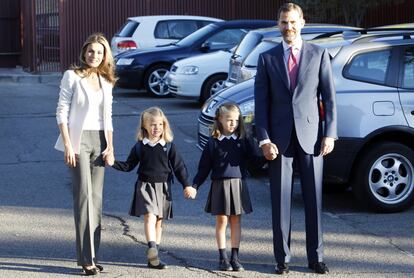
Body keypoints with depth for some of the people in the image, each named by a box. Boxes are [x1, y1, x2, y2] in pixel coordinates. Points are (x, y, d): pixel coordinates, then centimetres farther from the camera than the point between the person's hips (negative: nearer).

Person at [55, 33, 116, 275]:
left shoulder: (106, 81, 12)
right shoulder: (72, 76, -3)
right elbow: (62, 112, -6)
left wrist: (110, 146, 7)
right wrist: (67, 145, -12)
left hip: (99, 141, 6)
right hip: (79, 139, -6)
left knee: (96, 199, 6)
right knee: (84, 196, -11)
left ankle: (92, 256, 13)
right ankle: (86, 257, -9)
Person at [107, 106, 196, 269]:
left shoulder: (169, 146, 0)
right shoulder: (140, 146, 2)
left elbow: (178, 167, 3)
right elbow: (128, 166, 9)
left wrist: (186, 185, -2)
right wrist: (113, 163, -6)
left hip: (163, 187, 1)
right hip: (145, 186, -1)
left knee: (159, 221, 7)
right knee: (150, 216, -19)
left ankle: (153, 258, 13)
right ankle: (152, 249, -29)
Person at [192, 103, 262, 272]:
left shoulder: (242, 141, 6)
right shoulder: (213, 142, 0)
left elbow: (252, 158, 4)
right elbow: (204, 167, 2)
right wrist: (195, 186, -2)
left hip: (238, 184, 2)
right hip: (220, 185, -2)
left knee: (236, 221, 6)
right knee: (221, 221, 2)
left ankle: (235, 258, 13)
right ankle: (223, 258, 10)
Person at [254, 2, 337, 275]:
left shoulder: (319, 54, 5)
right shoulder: (267, 58, 6)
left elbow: (329, 97, 4)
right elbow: (261, 102, 4)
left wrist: (329, 134, -4)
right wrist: (264, 140, -5)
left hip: (311, 136, 0)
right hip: (280, 138, 0)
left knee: (314, 198, 4)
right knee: (281, 200, 3)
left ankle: (316, 257, 14)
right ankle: (283, 258, 12)